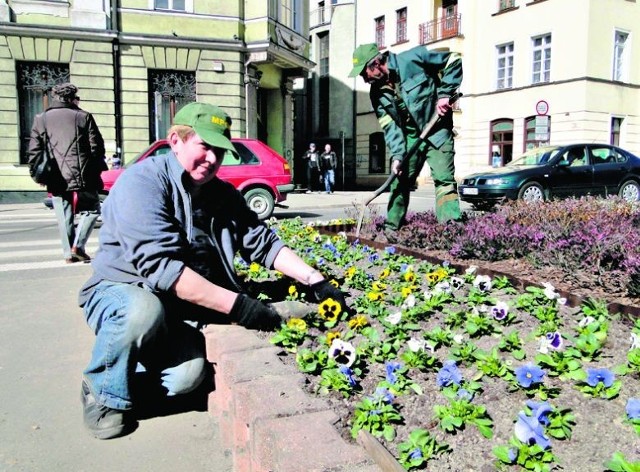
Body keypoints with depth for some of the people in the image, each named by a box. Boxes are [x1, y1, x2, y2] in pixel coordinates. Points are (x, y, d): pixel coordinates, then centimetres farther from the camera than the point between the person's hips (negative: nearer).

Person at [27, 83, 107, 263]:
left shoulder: (41, 119, 9)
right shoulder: (83, 117, 2)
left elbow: (34, 151, 6)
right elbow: (97, 147, 0)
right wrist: (97, 170, 11)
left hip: (56, 180, 3)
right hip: (83, 176, -3)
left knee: (64, 217, 9)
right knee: (92, 209, 11)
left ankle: (68, 252, 11)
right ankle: (78, 245, -1)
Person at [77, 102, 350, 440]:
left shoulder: (223, 195, 5)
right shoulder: (143, 182, -18)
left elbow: (263, 243, 2)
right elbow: (160, 264, -29)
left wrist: (316, 282, -11)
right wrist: (236, 305, -32)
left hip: (175, 307, 5)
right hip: (120, 293, -4)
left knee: (188, 375, -24)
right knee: (145, 310, -38)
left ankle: (130, 377, 11)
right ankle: (106, 394, -8)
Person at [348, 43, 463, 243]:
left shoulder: (413, 58, -17)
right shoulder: (377, 93, -2)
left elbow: (453, 61, -10)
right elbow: (390, 126, -5)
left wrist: (445, 94, -18)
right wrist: (397, 155, -18)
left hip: (437, 130, -5)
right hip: (410, 135, 5)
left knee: (444, 180, -14)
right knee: (400, 181, 6)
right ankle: (391, 230, 17)